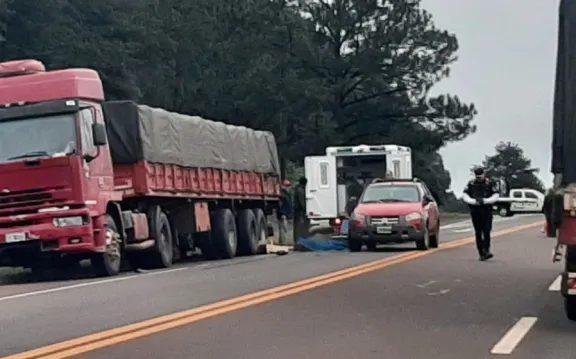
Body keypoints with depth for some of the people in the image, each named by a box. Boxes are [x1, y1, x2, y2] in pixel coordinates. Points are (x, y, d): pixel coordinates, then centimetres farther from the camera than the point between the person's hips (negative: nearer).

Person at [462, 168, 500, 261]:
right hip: (474, 210, 2)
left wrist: (485, 200, -17)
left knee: (486, 231, -14)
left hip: (486, 211, -2)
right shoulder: (471, 183, 4)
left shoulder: (490, 183, -1)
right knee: (478, 233, 4)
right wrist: (474, 201, -14)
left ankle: (486, 250, -11)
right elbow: (465, 196, 2)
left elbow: (495, 196, -3)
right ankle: (481, 253, 7)